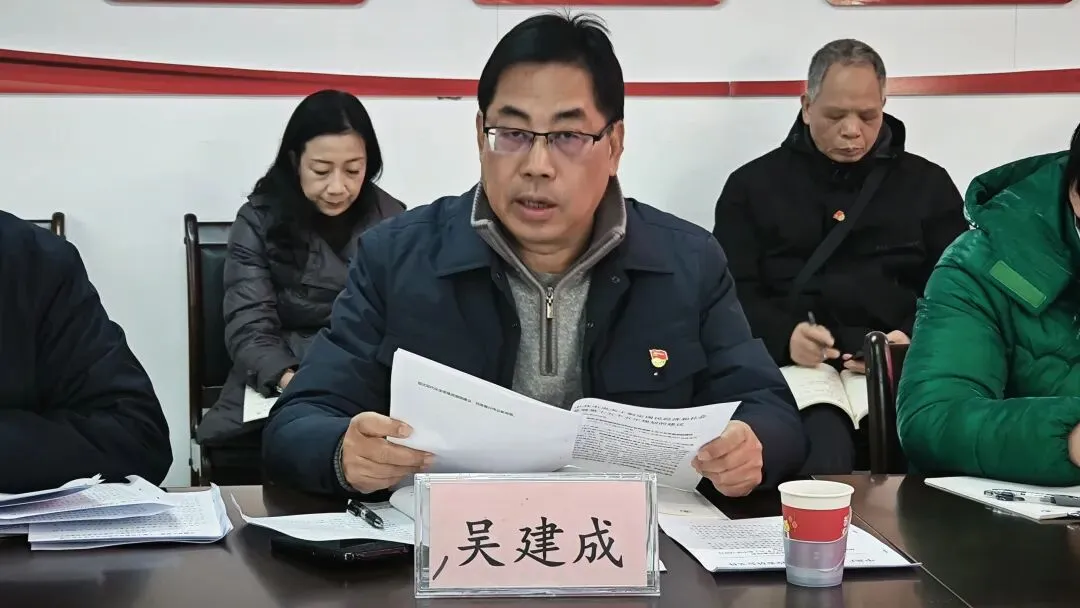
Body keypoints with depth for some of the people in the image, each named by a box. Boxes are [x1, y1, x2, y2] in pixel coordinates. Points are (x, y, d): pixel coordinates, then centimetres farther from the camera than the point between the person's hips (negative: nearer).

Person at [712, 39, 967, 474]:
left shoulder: (928, 184, 19)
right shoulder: (753, 184, 16)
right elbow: (731, 293, 8)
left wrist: (915, 340, -10)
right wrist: (784, 336, -13)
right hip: (799, 368, -2)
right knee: (822, 453, -34)